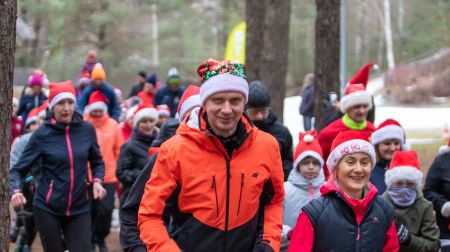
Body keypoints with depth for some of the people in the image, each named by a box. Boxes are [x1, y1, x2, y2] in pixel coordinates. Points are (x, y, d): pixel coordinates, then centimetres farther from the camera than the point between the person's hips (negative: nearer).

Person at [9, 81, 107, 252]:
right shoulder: (42, 134, -6)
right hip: (47, 209, -2)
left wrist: (97, 181, -5)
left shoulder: (86, 129, 0)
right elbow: (18, 169, -5)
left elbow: (97, 161, 15)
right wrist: (15, 191, -24)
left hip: (79, 208, 2)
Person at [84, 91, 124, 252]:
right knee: (90, 211, 6)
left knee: (106, 210, -4)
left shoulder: (113, 125, 1)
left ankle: (100, 238, 21)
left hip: (108, 178, 1)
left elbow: (119, 151, 6)